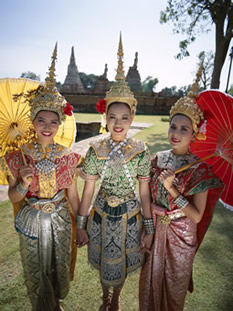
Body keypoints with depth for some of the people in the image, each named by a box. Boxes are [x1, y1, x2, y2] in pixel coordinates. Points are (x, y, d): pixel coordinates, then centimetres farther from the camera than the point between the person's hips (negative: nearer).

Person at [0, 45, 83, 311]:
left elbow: (72, 195, -2)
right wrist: (23, 185, -26)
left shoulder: (68, 157, -10)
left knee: (60, 267, 21)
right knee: (35, 272, 18)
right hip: (32, 221, -1)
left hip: (61, 220, 1)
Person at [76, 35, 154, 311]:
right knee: (104, 263, 23)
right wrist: (81, 225, -2)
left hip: (129, 216, 0)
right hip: (102, 213, 1)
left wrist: (149, 228, -4)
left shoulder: (140, 151, -13)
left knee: (122, 264, 21)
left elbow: (144, 192, -8)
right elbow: (88, 191, -7)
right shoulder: (95, 150, -11)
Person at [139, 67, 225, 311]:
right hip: (154, 229, 3)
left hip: (181, 235, -3)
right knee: (150, 279, 22)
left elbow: (197, 216, -18)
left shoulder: (200, 169, -17)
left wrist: (172, 189, -27)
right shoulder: (158, 159, -6)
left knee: (174, 282, 20)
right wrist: (150, 207, -9)